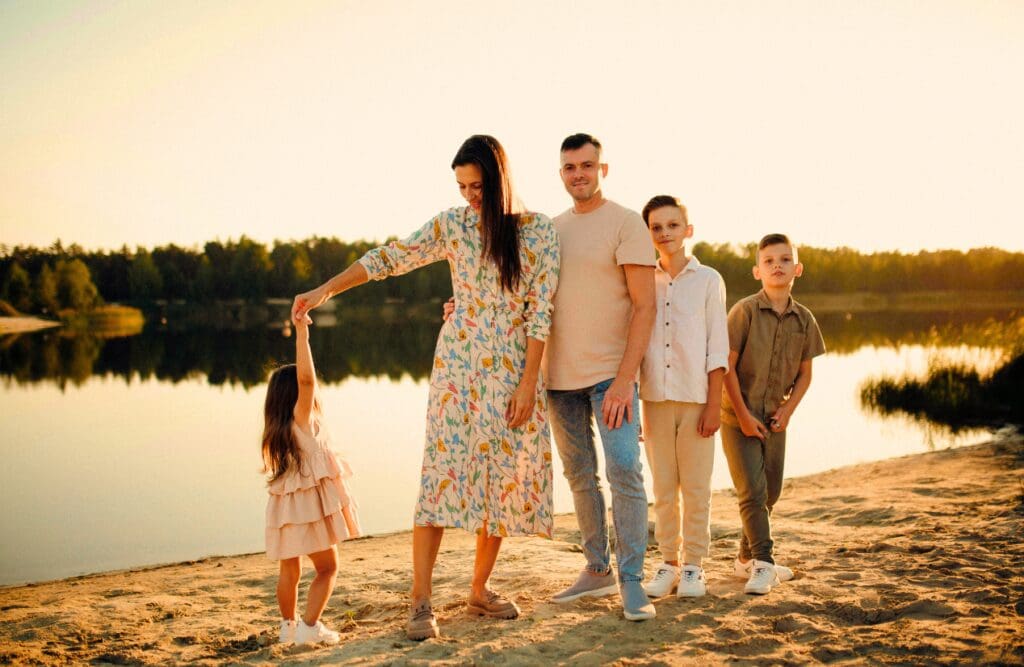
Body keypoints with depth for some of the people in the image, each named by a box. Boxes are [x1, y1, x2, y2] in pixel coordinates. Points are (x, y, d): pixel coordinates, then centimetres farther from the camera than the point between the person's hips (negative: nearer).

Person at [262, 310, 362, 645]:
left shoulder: (275, 431, 7)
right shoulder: (303, 418, -12)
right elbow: (305, 378, -24)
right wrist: (302, 334, -25)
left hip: (283, 505, 7)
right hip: (308, 503, -7)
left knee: (289, 571, 16)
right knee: (327, 567, 5)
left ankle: (288, 627, 23)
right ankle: (309, 626, -2)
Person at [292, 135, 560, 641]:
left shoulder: (539, 231, -3)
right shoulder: (452, 225, 2)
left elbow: (540, 312, -6)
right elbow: (390, 258, 4)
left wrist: (528, 383, -10)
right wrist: (323, 291, -3)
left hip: (514, 370, 1)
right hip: (458, 364, 0)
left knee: (505, 478, 3)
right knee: (443, 471, -8)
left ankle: (479, 590, 19)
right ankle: (421, 601, -6)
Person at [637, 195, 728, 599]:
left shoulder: (707, 280, 2)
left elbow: (717, 347, -1)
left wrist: (714, 403, -7)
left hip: (696, 398, -2)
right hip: (654, 398, 2)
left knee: (695, 487, 3)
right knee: (663, 488, 7)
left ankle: (693, 566, 13)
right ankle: (668, 564, 17)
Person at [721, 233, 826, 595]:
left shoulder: (804, 319, 2)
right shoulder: (745, 310, -11)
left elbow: (805, 373, 10)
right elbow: (727, 366, -12)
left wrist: (788, 409, -4)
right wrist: (743, 414, -14)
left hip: (775, 419, 5)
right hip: (738, 415, -5)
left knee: (770, 493, 13)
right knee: (752, 491, -10)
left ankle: (747, 558, 29)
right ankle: (763, 564, -2)